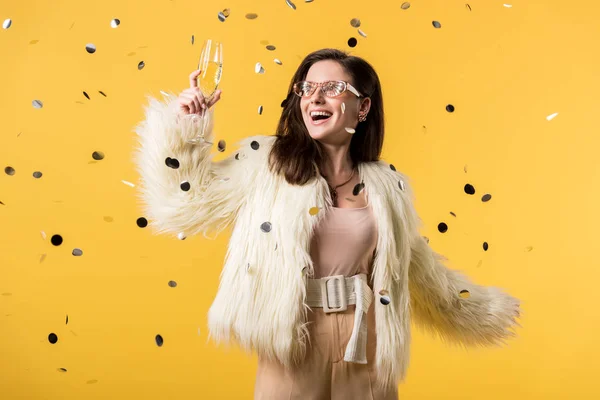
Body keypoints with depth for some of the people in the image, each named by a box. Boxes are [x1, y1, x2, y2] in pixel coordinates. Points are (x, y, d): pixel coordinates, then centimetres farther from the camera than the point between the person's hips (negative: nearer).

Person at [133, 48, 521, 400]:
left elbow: (417, 267, 15)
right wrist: (182, 123, -9)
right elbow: (183, 200, -1)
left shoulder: (387, 185, 3)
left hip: (364, 347, 2)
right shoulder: (264, 163, -3)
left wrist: (483, 308, 23)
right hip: (292, 348, -2)